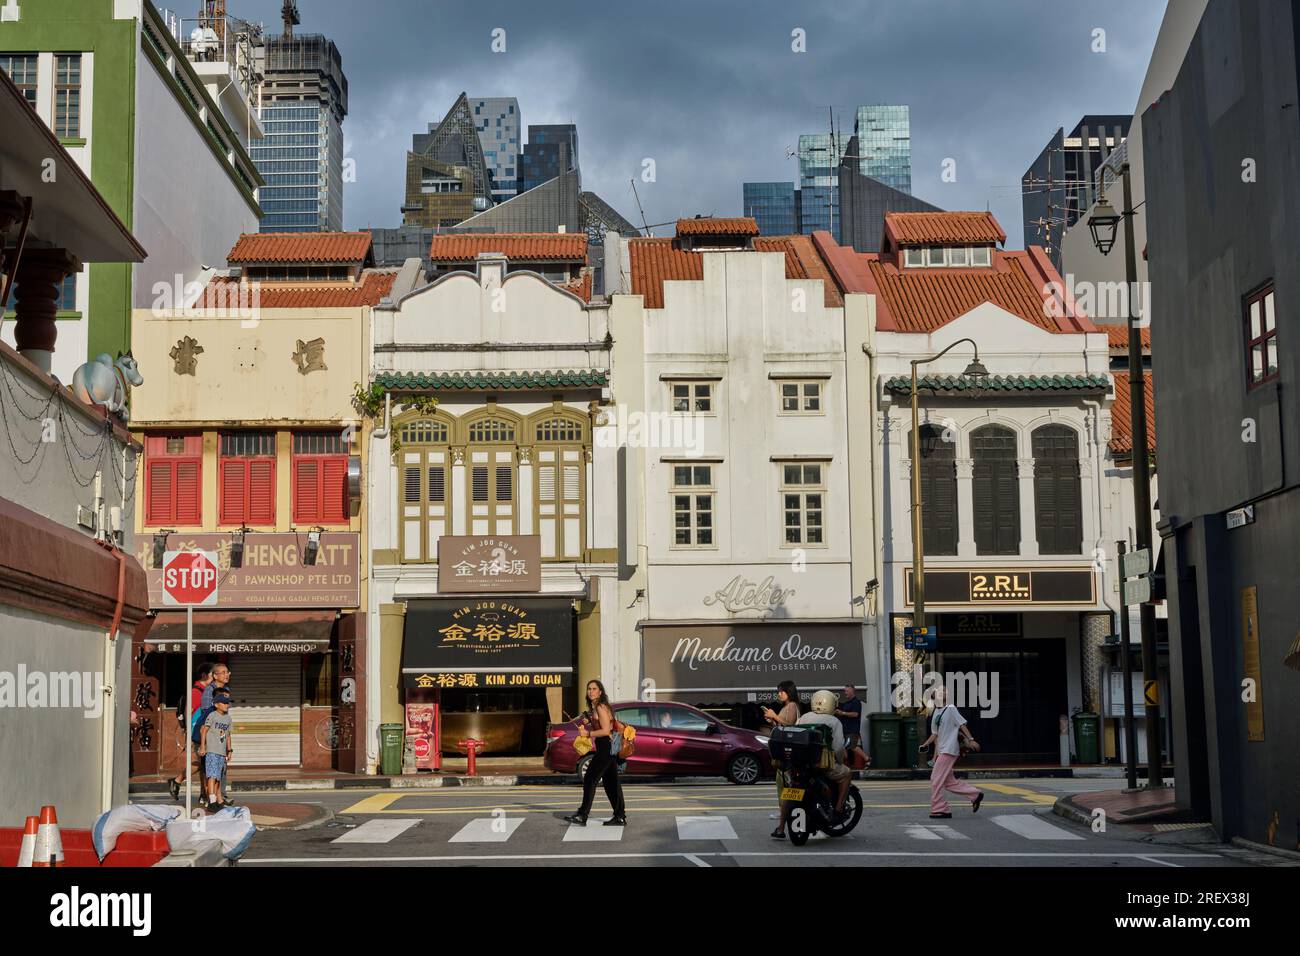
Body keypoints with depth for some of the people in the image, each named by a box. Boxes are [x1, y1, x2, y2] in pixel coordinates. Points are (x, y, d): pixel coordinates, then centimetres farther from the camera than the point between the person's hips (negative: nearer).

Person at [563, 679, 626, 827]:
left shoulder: (601, 707, -13)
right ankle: (620, 817, 11)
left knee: (590, 780, -9)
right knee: (610, 782, 10)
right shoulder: (596, 707, 18)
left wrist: (588, 734, -13)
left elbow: (606, 730, -19)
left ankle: (582, 816, -8)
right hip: (609, 749, 10)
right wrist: (589, 723, 10)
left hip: (605, 747, -10)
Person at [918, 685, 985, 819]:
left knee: (936, 780, -9)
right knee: (948, 781, 10)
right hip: (942, 751, 9)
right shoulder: (936, 712, 17)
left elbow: (962, 724, -12)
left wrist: (971, 740, -20)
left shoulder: (951, 709, -7)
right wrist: (926, 744, 13)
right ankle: (975, 795, 18)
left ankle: (938, 809, -3)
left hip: (949, 750, -9)